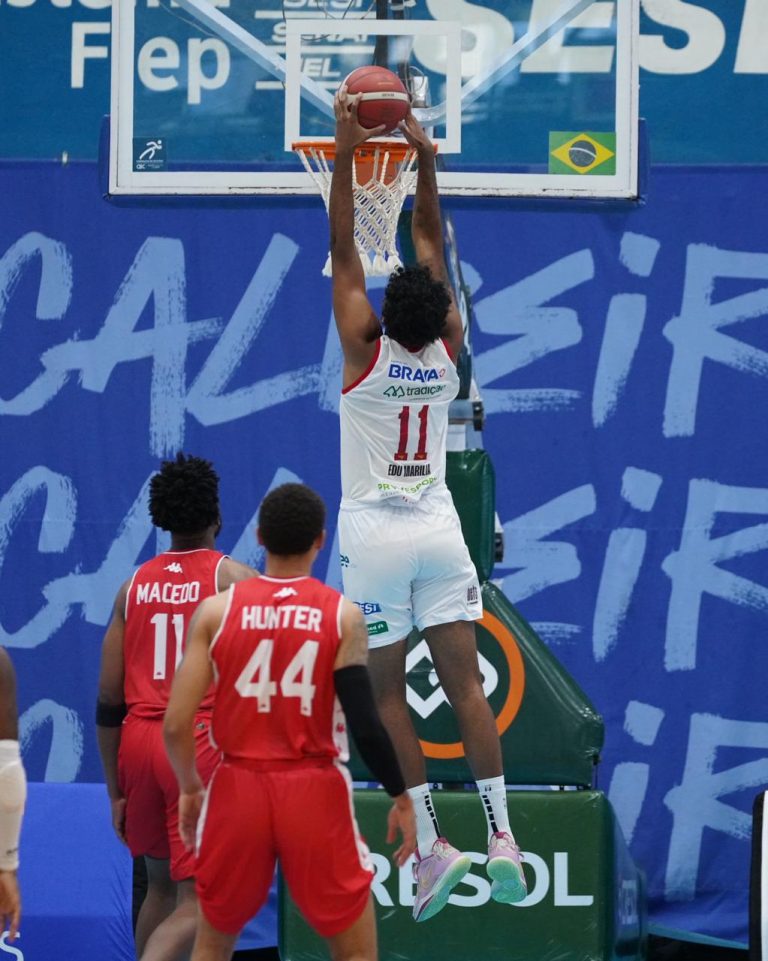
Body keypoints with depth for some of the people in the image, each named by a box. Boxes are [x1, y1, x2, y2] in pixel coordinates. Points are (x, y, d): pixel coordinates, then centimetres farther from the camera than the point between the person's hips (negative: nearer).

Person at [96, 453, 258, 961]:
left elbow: (109, 701, 10)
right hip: (204, 743, -5)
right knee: (197, 904, -6)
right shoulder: (233, 578, -2)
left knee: (161, 886, 22)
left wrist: (116, 791, 16)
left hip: (140, 739, 5)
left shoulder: (135, 585, 11)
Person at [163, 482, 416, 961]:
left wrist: (190, 788, 14)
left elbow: (177, 724, -4)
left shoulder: (216, 610, -1)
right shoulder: (343, 617, -5)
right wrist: (402, 798, 3)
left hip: (239, 790, 2)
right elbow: (366, 726, -10)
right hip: (314, 794, -2)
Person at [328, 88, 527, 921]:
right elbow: (430, 241, 7)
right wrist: (425, 159, 7)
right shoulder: (448, 349, -3)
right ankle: (500, 835, -5)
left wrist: (345, 157, -5)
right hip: (438, 526, 4)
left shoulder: (365, 351, -13)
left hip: (374, 533, -4)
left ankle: (428, 848, -6)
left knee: (386, 694, 1)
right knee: (464, 683, 3)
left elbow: (342, 250, -7)